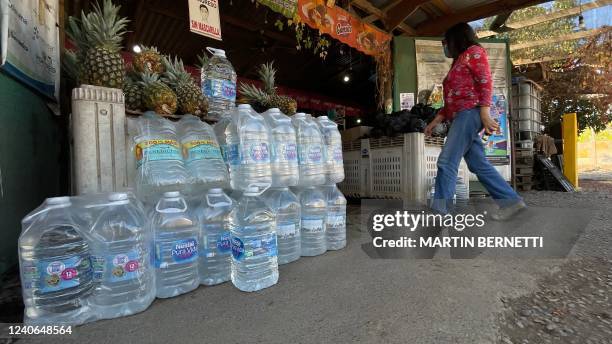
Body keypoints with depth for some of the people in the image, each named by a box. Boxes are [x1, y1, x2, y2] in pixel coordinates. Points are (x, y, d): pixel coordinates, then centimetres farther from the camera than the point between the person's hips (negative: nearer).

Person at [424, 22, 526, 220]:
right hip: (461, 116, 9)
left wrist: (485, 113, -20)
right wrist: (435, 122, 19)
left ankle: (438, 211, -19)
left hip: (470, 112, -9)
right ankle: (511, 201, 9)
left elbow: (486, 82, -8)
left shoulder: (474, 52, 7)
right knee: (479, 165, 4)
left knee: (447, 161, -18)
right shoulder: (458, 61, 31)